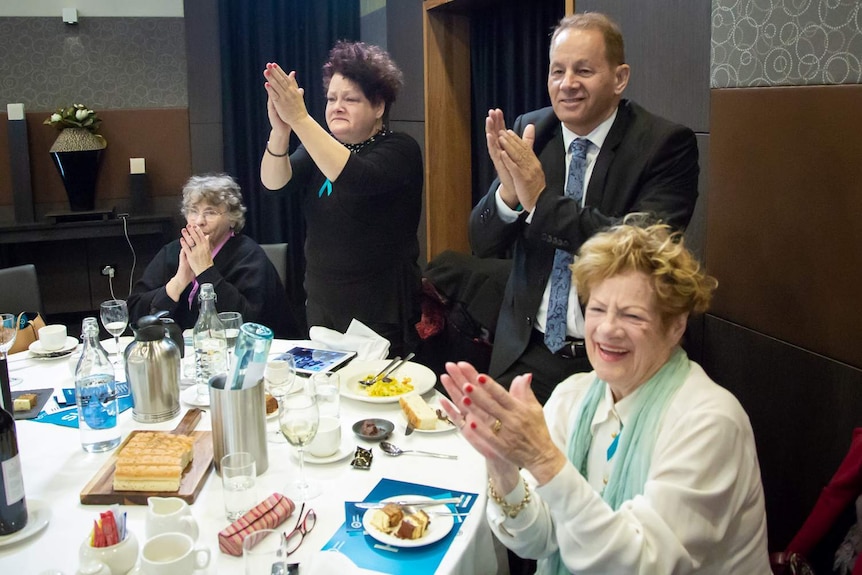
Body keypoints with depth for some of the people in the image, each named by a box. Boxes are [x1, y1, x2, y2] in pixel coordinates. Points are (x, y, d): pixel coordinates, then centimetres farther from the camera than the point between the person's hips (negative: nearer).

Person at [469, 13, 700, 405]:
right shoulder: (527, 133, 1)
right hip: (527, 351, 3)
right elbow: (482, 245, 0)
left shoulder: (666, 144, -10)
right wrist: (508, 191, -21)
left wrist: (542, 198, -26)